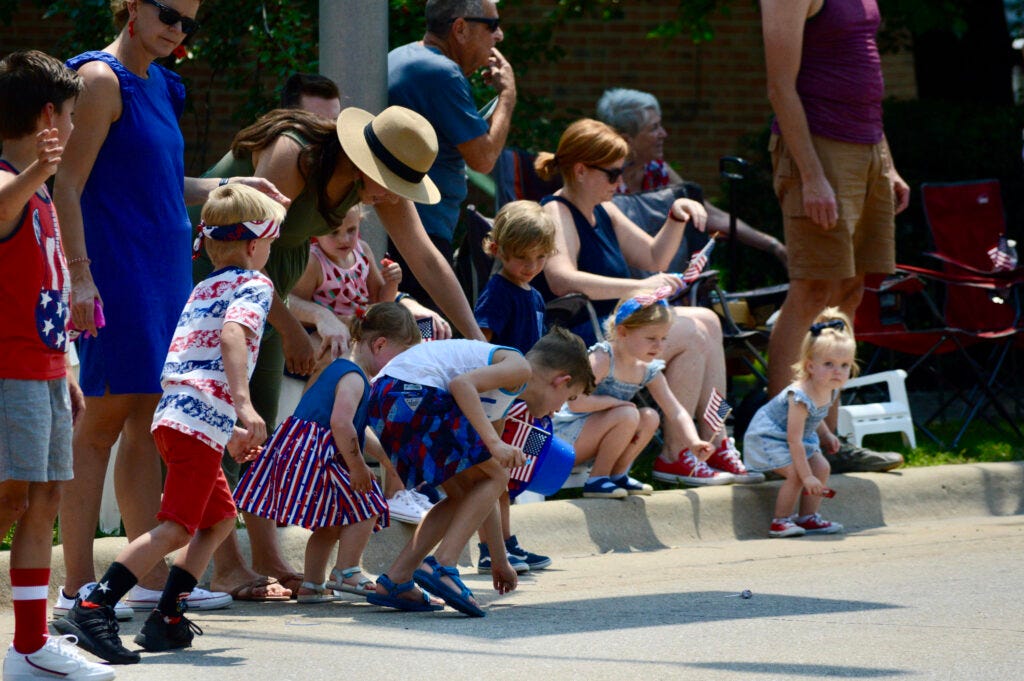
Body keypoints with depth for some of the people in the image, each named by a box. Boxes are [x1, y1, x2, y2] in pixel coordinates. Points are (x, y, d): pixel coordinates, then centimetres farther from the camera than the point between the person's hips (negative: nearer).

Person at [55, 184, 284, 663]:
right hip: (201, 421, -9)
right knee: (176, 528, -14)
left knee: (220, 518, 20)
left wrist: (231, 429, 37)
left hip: (175, 413, 9)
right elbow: (233, 334, -22)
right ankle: (92, 610, -25)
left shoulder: (203, 290, 26)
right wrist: (244, 406, -32)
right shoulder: (253, 284, 0)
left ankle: (168, 619, 15)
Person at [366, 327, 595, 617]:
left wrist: (500, 561, 41)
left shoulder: (497, 409, 31)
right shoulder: (520, 367, 3)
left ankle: (395, 582, 13)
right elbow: (461, 384, -15)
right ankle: (442, 565, -10)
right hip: (416, 395, -10)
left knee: (466, 495, 19)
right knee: (495, 477, -1)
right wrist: (494, 443, -20)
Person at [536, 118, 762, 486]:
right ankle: (674, 456, -15)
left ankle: (714, 444, -4)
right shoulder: (557, 214, -13)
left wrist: (676, 218, 9)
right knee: (692, 334, -19)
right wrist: (639, 287, -35)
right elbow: (561, 280, -31)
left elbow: (654, 257, 28)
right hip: (579, 340, -10)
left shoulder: (604, 213, 18)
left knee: (706, 321, 0)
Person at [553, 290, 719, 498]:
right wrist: (614, 402, -22)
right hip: (564, 435, -8)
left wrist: (694, 442, -16)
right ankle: (597, 480, -14)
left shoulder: (649, 371, 2)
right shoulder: (602, 358, -21)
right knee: (628, 416, -26)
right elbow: (575, 402, -32)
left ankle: (617, 475, 5)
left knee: (650, 417, -5)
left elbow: (676, 412, 1)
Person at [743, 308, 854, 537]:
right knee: (796, 473, -22)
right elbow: (794, 440, -32)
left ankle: (808, 518, 11)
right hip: (769, 437, -9)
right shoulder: (800, 396, -35)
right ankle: (780, 522, -9)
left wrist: (826, 436, 7)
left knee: (821, 467, 1)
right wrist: (806, 476, -30)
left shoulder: (831, 390, -7)